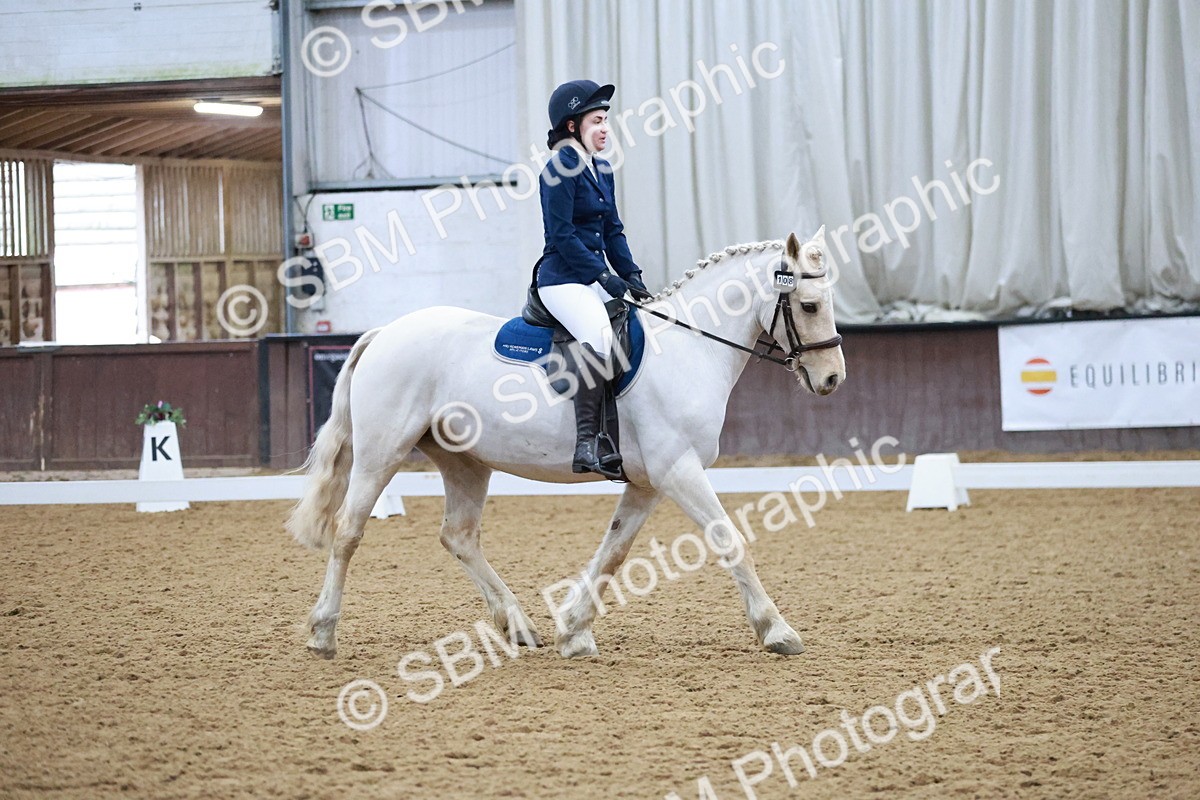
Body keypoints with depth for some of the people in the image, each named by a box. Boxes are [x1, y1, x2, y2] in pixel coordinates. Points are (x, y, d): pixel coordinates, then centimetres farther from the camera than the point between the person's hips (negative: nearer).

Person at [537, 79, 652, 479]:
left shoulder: (602, 170, 16)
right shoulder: (561, 169, -10)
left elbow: (612, 231, 17)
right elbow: (562, 235, -16)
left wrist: (632, 275, 4)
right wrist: (603, 276, -18)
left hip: (596, 280, 10)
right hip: (563, 280, -10)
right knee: (599, 335, -33)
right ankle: (587, 443, -37)